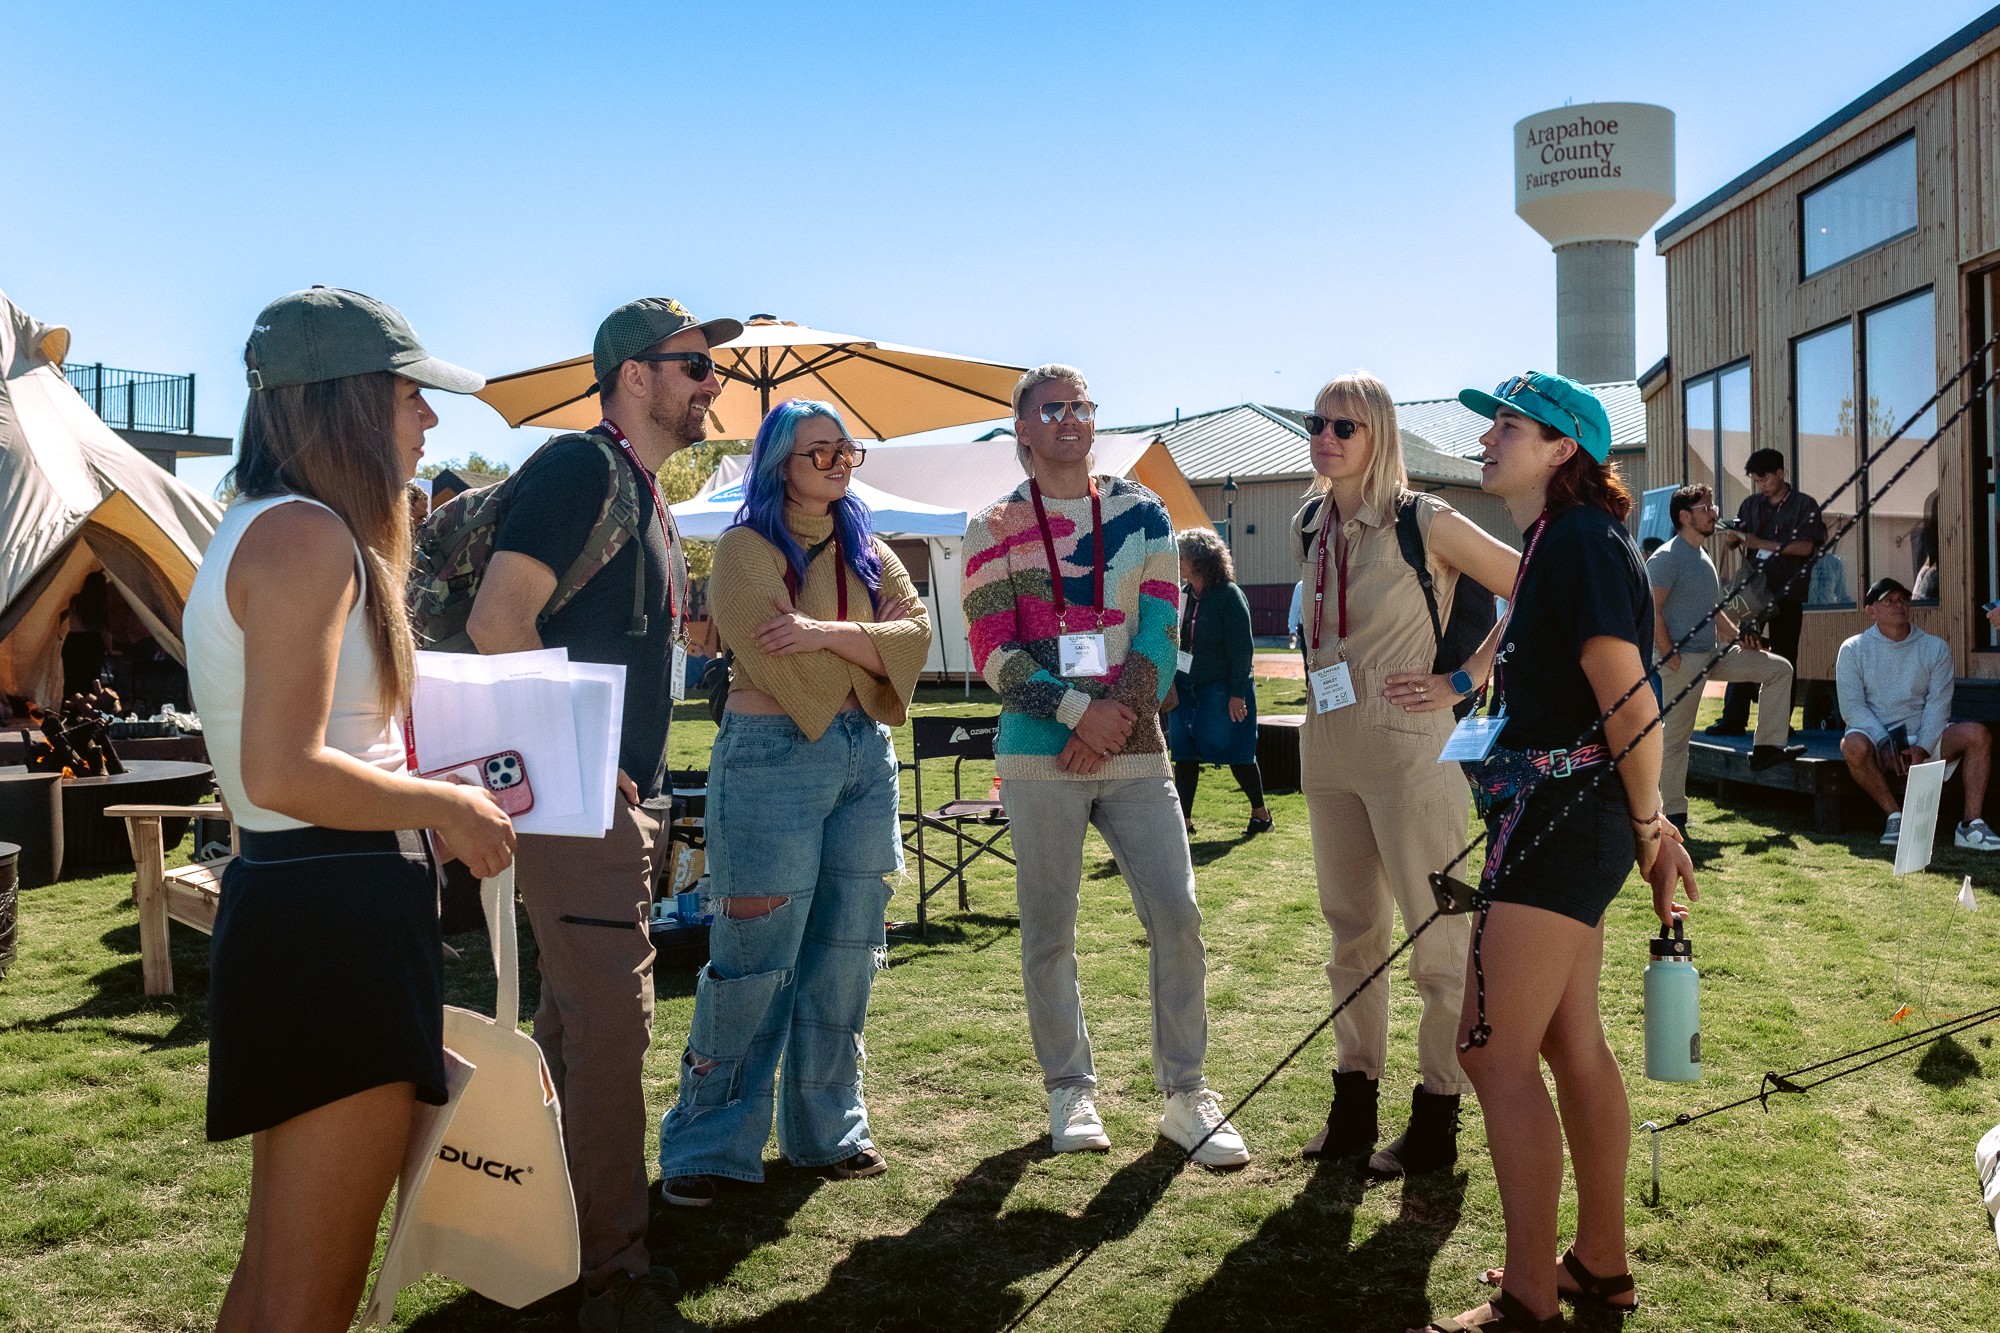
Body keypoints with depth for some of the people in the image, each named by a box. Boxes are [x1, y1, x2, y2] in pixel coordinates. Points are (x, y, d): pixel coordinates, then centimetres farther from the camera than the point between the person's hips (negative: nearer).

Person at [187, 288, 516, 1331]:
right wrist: (444, 807, -11)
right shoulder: (309, 535, -16)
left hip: (290, 904, 10)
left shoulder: (261, 529, 15)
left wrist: (443, 788, 19)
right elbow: (285, 775, -24)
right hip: (335, 918, -10)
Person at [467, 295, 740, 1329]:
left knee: (575, 1022, 18)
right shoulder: (581, 467, -13)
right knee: (611, 1029, -7)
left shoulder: (645, 495, 17)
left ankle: (557, 1236, 32)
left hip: (615, 800, 10)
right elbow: (498, 619, -23)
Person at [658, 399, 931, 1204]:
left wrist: (828, 633, -15)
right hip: (773, 755, -6)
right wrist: (870, 640, -5)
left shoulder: (865, 550, 14)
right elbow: (779, 664, -16)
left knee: (845, 955, 9)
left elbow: (917, 634, -1)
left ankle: (826, 1127, 22)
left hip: (866, 754, 6)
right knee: (755, 959, -4)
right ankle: (707, 1144, 8)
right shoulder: (746, 549, -4)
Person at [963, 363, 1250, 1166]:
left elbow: (1159, 634, 3)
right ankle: (1070, 1091, 21)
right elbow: (994, 654, -3)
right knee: (1049, 934, 5)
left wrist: (1115, 719, -10)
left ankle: (1185, 1094, 9)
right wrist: (1081, 712, -14)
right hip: (1040, 758, -1)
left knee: (1177, 918, -4)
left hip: (1135, 750, 1)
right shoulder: (994, 527, 5)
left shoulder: (1140, 513, 10)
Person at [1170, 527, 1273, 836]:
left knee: (1236, 753, 2)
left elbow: (1242, 648, -14)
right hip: (1185, 688, 7)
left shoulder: (1230, 595, -12)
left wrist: (1238, 693, -18)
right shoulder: (1182, 594, 7)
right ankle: (1184, 819, 11)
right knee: (1184, 755, 5)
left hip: (1222, 691, -6)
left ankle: (1260, 811, 19)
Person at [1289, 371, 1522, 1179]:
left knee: (1438, 938, 2)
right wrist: (1319, 687, 14)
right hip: (1326, 749, 7)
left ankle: (1437, 1121, 12)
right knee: (1351, 936, 15)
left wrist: (1466, 680, -11)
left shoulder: (1424, 522, -10)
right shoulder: (1308, 529, 8)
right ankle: (1354, 1103, 27)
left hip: (1407, 749, -7)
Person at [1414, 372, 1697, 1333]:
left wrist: (1648, 824, -8)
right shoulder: (1553, 541, 16)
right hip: (1554, 815, 11)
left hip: (1565, 814, -11)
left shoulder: (1582, 540, -16)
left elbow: (1629, 699, -19)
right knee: (1570, 1041, 16)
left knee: (1494, 1050, -7)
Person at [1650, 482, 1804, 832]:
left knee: (1779, 669, 8)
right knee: (1677, 735, -3)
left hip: (1712, 655, 9)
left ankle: (1766, 747, 7)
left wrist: (1740, 640, 13)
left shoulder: (1703, 557, 16)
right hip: (1683, 660, -9)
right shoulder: (1667, 558, -13)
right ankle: (1673, 813, 5)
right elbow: (1652, 611, -20)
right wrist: (1670, 658, -21)